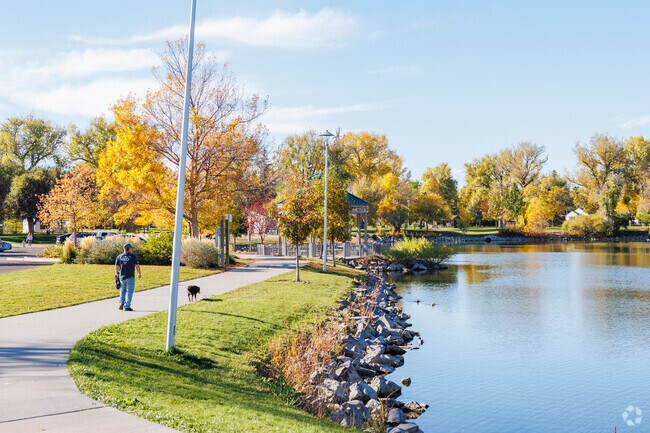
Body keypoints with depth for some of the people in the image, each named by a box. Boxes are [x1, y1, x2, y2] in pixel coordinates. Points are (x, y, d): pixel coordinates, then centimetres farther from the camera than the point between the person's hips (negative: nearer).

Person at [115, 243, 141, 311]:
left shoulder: (119, 257, 7)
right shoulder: (133, 256, -5)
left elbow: (116, 267, 14)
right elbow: (137, 266, -6)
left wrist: (116, 273, 31)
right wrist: (139, 274, 8)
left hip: (122, 276, 4)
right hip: (130, 276, -4)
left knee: (123, 290, 22)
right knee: (129, 291, 0)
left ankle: (121, 303, 12)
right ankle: (127, 306, -2)